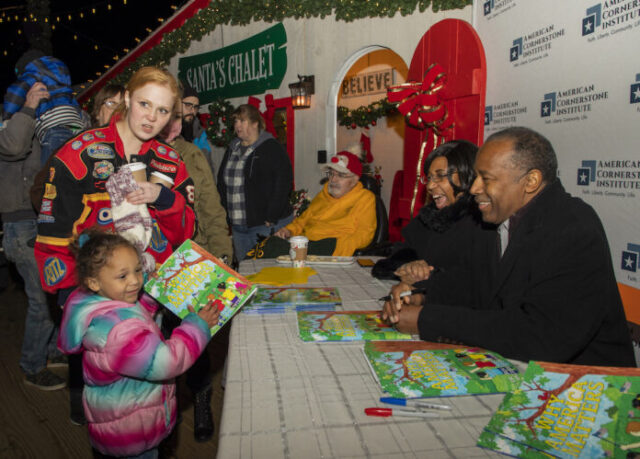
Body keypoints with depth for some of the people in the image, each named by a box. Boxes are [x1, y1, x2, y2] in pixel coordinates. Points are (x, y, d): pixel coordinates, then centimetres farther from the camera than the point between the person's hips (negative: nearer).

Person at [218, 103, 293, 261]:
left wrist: (271, 218, -17)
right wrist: (225, 214, 10)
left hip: (265, 225, -6)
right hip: (237, 226, 7)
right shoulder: (232, 149, 15)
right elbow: (222, 182, 20)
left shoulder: (271, 149, -5)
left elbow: (283, 184, -13)